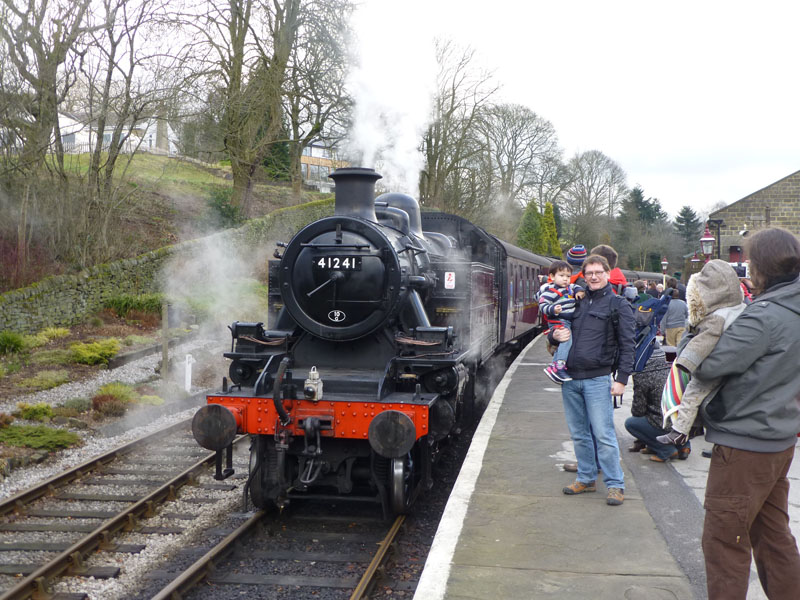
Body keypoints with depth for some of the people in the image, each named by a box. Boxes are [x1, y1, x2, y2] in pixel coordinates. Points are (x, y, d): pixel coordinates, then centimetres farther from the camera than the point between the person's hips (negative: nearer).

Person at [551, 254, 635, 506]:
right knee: (578, 433, 12)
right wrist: (556, 334, 1)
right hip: (570, 378, 6)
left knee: (603, 434, -6)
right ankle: (586, 479, 24)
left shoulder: (618, 305, 1)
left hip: (597, 379, -6)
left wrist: (622, 379, -12)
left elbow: (627, 344, -4)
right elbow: (559, 329, 26)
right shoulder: (577, 303, 16)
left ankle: (615, 484, 3)